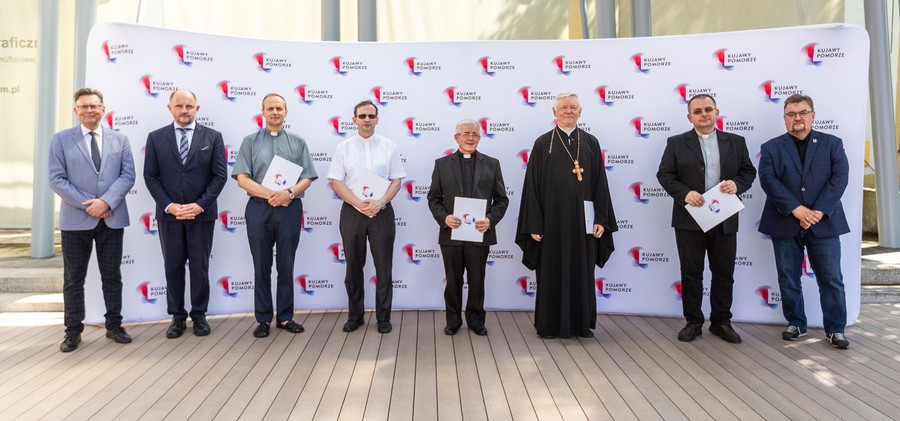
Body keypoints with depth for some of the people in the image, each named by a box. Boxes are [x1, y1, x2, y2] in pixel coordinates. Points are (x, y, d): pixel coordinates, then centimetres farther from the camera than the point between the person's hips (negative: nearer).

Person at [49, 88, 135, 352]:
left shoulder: (120, 139, 9)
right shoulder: (61, 140, 5)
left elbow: (128, 175, 0)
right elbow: (57, 179, -3)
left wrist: (106, 201, -14)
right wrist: (87, 204, -12)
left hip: (112, 218, 1)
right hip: (76, 219, -1)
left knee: (112, 276, 8)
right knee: (73, 278, 6)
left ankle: (114, 326, 19)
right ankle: (73, 331, 17)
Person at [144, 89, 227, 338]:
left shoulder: (213, 137, 3)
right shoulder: (156, 137, 6)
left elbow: (220, 175, -2)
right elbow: (150, 176, 2)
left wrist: (200, 205, -11)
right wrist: (169, 205, -10)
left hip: (202, 213, -1)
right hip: (168, 214, 1)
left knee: (200, 267, 6)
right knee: (173, 267, 8)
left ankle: (199, 315, 18)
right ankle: (177, 316, 19)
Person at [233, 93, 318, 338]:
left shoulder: (298, 143, 8)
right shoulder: (250, 141, 6)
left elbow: (307, 179, 1)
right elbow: (242, 179, -3)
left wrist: (288, 192, -18)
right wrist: (270, 195, -16)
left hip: (290, 209, 1)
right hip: (258, 209, 0)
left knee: (286, 267, 8)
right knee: (262, 267, 7)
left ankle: (285, 317, 20)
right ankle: (263, 319, 18)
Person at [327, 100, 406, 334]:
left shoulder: (389, 146, 5)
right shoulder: (344, 148, 5)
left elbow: (396, 180, 2)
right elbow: (335, 181, 0)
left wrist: (380, 203, -14)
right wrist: (358, 203, -13)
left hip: (381, 211, -1)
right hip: (352, 212, 1)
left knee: (384, 268, 4)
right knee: (354, 267, 9)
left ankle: (383, 318, 15)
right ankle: (355, 316, 22)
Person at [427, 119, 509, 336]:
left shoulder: (492, 164, 5)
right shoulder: (442, 164, 5)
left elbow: (501, 199, 5)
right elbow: (433, 198, 4)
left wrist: (490, 220, -12)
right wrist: (444, 217, -13)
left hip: (480, 234, 0)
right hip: (451, 233, 0)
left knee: (477, 281, 10)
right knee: (453, 281, 11)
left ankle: (476, 320, 27)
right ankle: (453, 320, 27)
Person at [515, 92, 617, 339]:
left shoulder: (591, 143, 7)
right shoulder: (543, 143, 1)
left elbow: (600, 183, 6)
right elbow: (532, 185, -2)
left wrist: (601, 219, -2)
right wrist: (534, 224, -8)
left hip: (583, 221, 2)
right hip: (552, 219, -2)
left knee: (582, 272, 10)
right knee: (552, 272, 6)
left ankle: (581, 323, 23)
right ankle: (550, 325, 18)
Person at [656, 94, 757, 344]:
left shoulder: (736, 142, 9)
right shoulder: (676, 143, 3)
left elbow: (749, 172, 10)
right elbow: (664, 175, -2)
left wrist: (737, 184, -11)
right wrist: (684, 193, -17)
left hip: (725, 220, 2)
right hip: (689, 220, -2)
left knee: (724, 274, 8)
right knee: (691, 274, 5)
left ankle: (721, 322, 23)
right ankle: (693, 322, 17)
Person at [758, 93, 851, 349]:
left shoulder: (832, 144, 8)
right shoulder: (771, 148, 6)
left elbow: (839, 178, -3)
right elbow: (768, 180, -7)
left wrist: (819, 212, -15)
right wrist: (795, 209, -17)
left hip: (824, 223, 0)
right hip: (785, 225, 0)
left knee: (831, 279, 4)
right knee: (788, 279, 8)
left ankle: (835, 329, 16)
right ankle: (796, 324, 22)